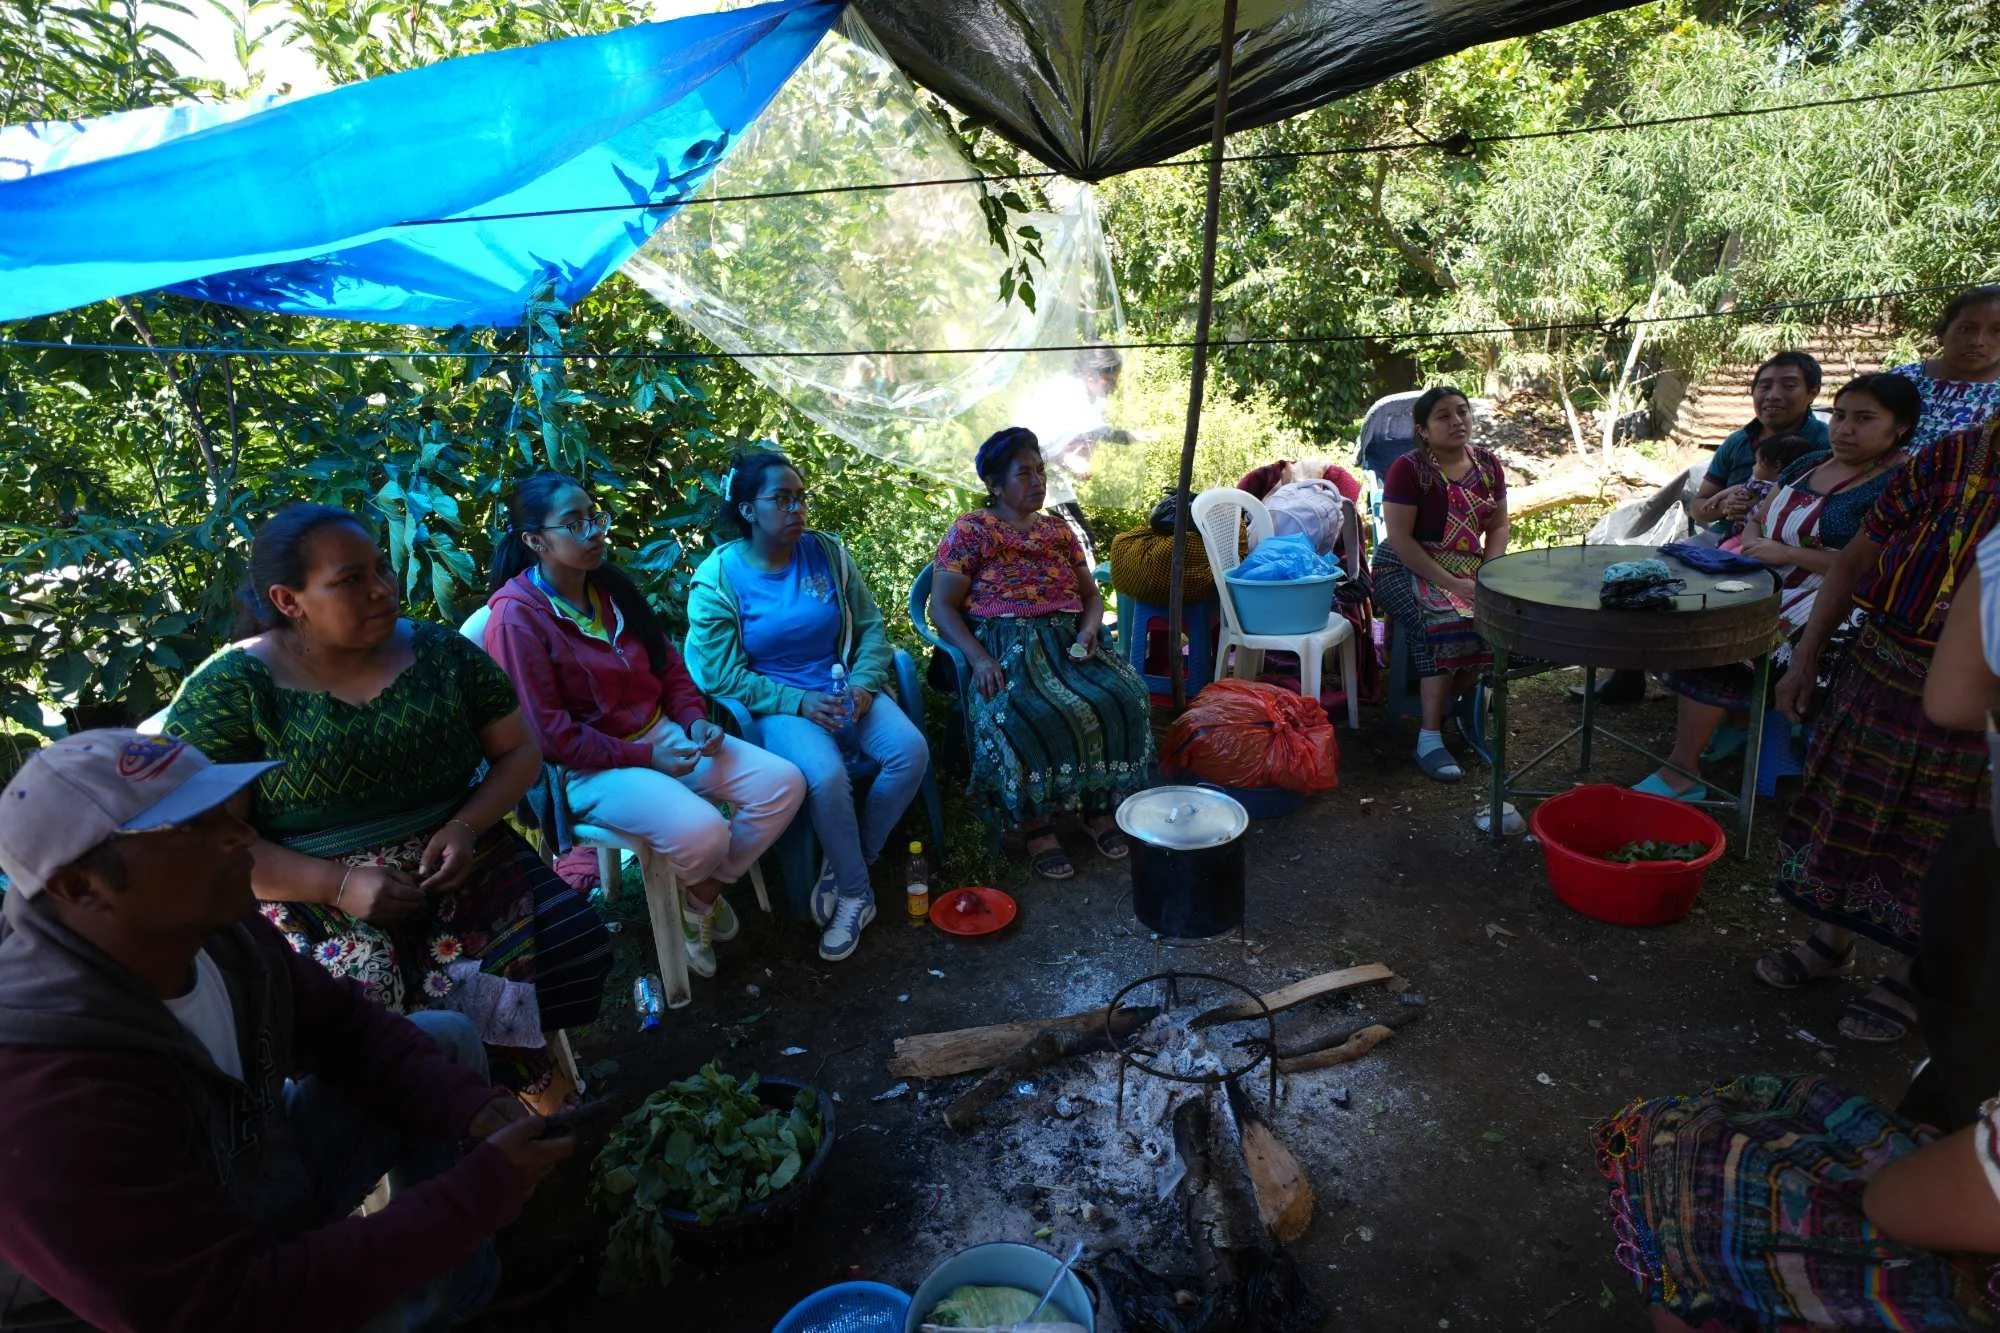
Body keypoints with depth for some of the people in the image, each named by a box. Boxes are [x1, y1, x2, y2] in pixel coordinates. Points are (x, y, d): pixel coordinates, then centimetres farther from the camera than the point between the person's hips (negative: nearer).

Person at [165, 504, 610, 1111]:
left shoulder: (442, 653, 5)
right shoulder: (229, 690, -3)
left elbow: (519, 751, 9)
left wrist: (466, 827, -10)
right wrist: (339, 884, -18)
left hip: (458, 866, 3)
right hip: (315, 896, -2)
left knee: (574, 947, -20)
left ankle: (525, 1070, 9)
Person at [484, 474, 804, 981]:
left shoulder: (610, 583, 5)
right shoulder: (516, 616, -15)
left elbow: (668, 663, 14)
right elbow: (549, 733, -16)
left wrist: (695, 720, -4)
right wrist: (643, 757, -18)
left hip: (663, 734, 7)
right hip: (590, 766, -7)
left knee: (784, 783, -9)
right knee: (703, 832, -32)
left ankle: (707, 891, 11)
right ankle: (684, 889, 8)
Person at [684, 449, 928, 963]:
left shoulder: (827, 551, 2)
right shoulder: (718, 577, -8)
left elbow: (871, 627, 6)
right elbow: (725, 676, -10)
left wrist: (863, 683, -13)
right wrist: (799, 702, -21)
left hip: (844, 690, 4)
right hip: (778, 705, -4)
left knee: (911, 751, -22)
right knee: (826, 776, -33)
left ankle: (847, 864, -1)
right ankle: (856, 893, -7)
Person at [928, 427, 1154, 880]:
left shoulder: (1059, 531, 19)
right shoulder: (969, 531, 3)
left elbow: (1091, 595, 22)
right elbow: (942, 607, -3)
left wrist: (1088, 633, -2)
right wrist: (979, 658, -18)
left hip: (1067, 645, 5)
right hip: (1006, 650, -4)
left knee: (1124, 697, -24)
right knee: (1027, 717, -36)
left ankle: (1100, 807, -9)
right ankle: (1036, 823, -19)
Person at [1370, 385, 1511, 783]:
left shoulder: (1487, 464, 8)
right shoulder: (1408, 469, -11)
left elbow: (1498, 526, 11)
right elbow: (1400, 539, -16)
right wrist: (1451, 583, -21)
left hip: (1470, 567, 6)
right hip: (1408, 568, -6)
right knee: (1449, 623, -33)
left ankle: (1454, 700, -2)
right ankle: (1430, 739, -26)